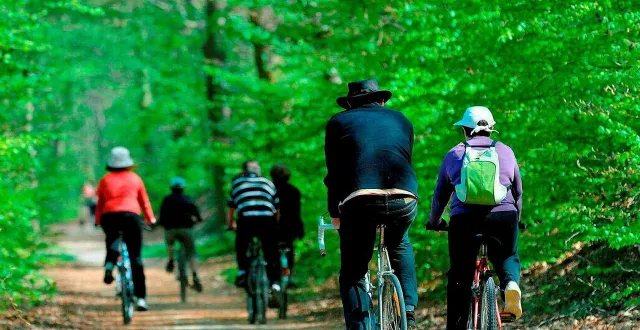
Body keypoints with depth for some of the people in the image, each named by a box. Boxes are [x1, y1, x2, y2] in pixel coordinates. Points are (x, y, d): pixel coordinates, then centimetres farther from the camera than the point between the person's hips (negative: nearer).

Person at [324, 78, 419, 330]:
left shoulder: (339, 122, 19)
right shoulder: (401, 120, 26)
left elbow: (334, 172, 18)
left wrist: (335, 212, 26)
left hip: (359, 199, -2)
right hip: (405, 199, 3)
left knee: (353, 272, 11)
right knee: (400, 246, 33)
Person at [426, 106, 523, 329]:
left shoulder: (454, 154, 13)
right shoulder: (505, 152, 14)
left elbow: (440, 195, 19)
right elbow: (518, 191, 22)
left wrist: (434, 222, 35)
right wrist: (515, 219, 38)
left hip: (464, 220, 0)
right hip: (503, 217, 0)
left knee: (460, 277, 9)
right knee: (507, 256, 24)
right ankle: (511, 283, -9)